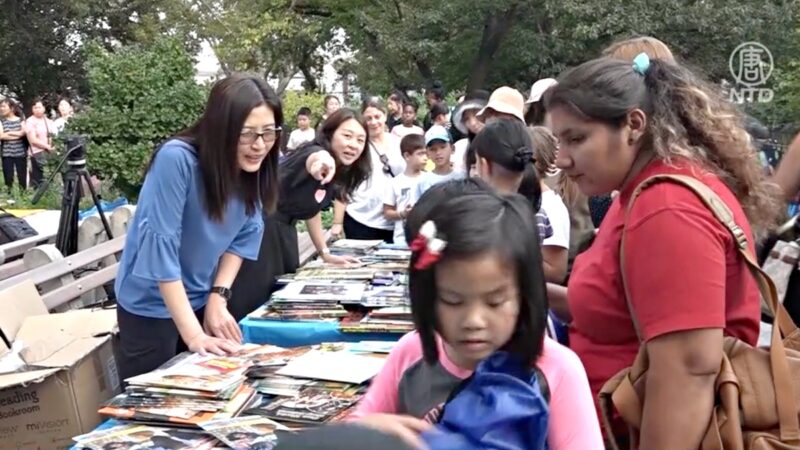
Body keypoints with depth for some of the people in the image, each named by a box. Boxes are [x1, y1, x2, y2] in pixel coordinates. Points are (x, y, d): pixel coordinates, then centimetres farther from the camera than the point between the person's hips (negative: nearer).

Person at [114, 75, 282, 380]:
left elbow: (245, 235, 1)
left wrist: (219, 295, -10)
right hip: (152, 307, -6)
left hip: (202, 300, 6)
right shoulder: (177, 160, -28)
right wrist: (193, 335, -28)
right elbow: (161, 246, -28)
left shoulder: (255, 166, -10)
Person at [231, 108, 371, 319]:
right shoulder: (318, 153, -17)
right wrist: (322, 160, -67)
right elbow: (314, 159, -44)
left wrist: (325, 252, 20)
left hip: (283, 232, 10)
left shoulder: (339, 175, 9)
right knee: (250, 304, -12)